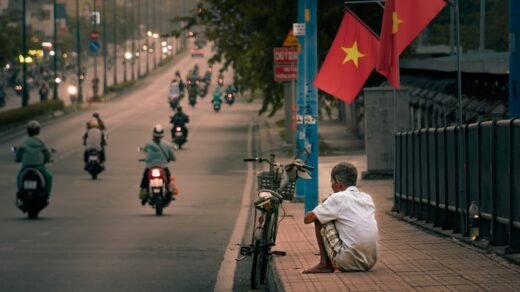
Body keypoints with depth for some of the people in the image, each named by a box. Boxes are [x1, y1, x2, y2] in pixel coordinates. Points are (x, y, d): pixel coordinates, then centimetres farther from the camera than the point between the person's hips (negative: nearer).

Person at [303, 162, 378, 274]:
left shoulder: (338, 198, -5)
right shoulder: (367, 198, 14)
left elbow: (307, 219, 1)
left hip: (348, 262, -6)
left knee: (319, 219, 8)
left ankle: (324, 264, 11)